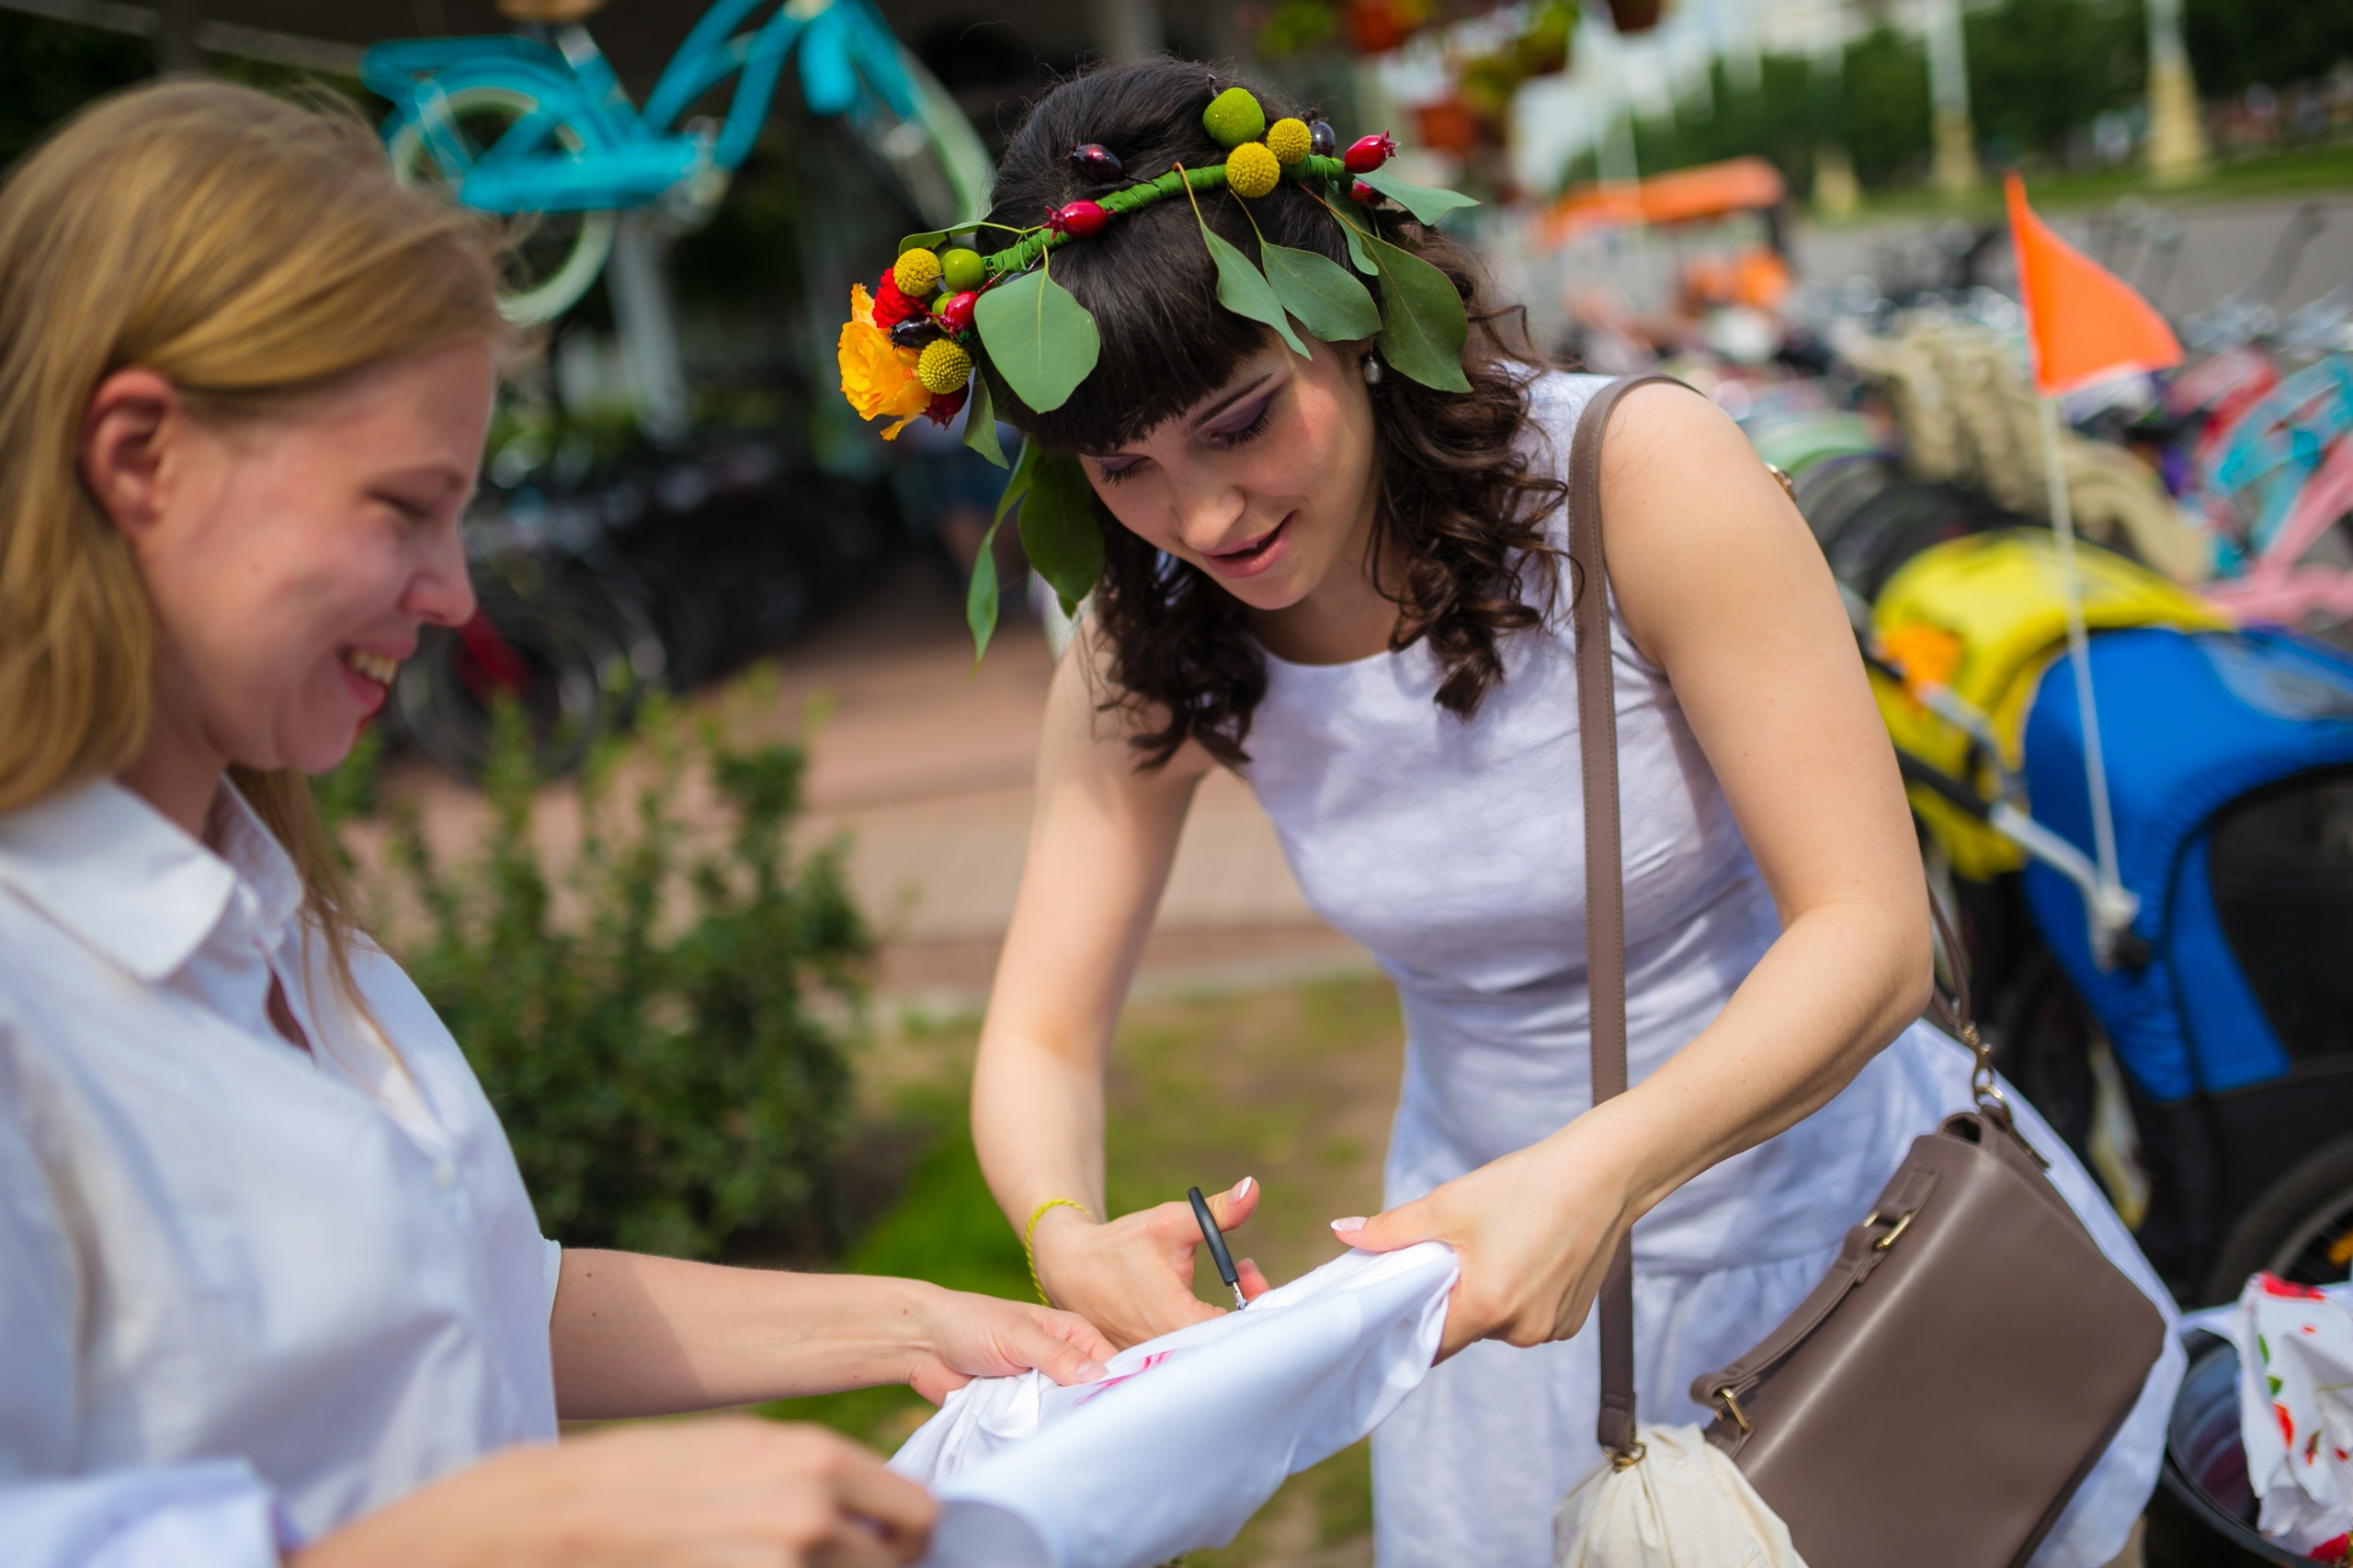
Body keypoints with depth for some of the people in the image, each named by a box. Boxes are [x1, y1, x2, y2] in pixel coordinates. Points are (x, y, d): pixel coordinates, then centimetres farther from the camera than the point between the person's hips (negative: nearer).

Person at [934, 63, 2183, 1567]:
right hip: (1499, 1228, 3)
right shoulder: (1150, 657, -13)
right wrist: (1071, 1242, -33)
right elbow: (1042, 1035, -10)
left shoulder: (1643, 472, -25)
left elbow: (1871, 930, -26)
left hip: (1831, 1197, -2)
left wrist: (1601, 1169, -42)